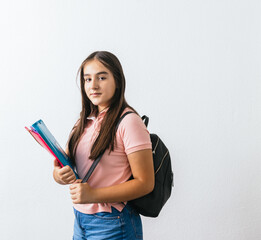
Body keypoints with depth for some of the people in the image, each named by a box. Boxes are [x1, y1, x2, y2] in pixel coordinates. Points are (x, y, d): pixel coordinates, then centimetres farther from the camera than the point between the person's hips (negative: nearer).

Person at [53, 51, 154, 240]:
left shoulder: (129, 121, -15)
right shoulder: (85, 121, 8)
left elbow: (145, 183, -18)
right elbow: (61, 167, 9)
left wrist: (93, 195, -23)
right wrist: (60, 175, -14)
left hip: (112, 224, -6)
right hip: (80, 219, 7)